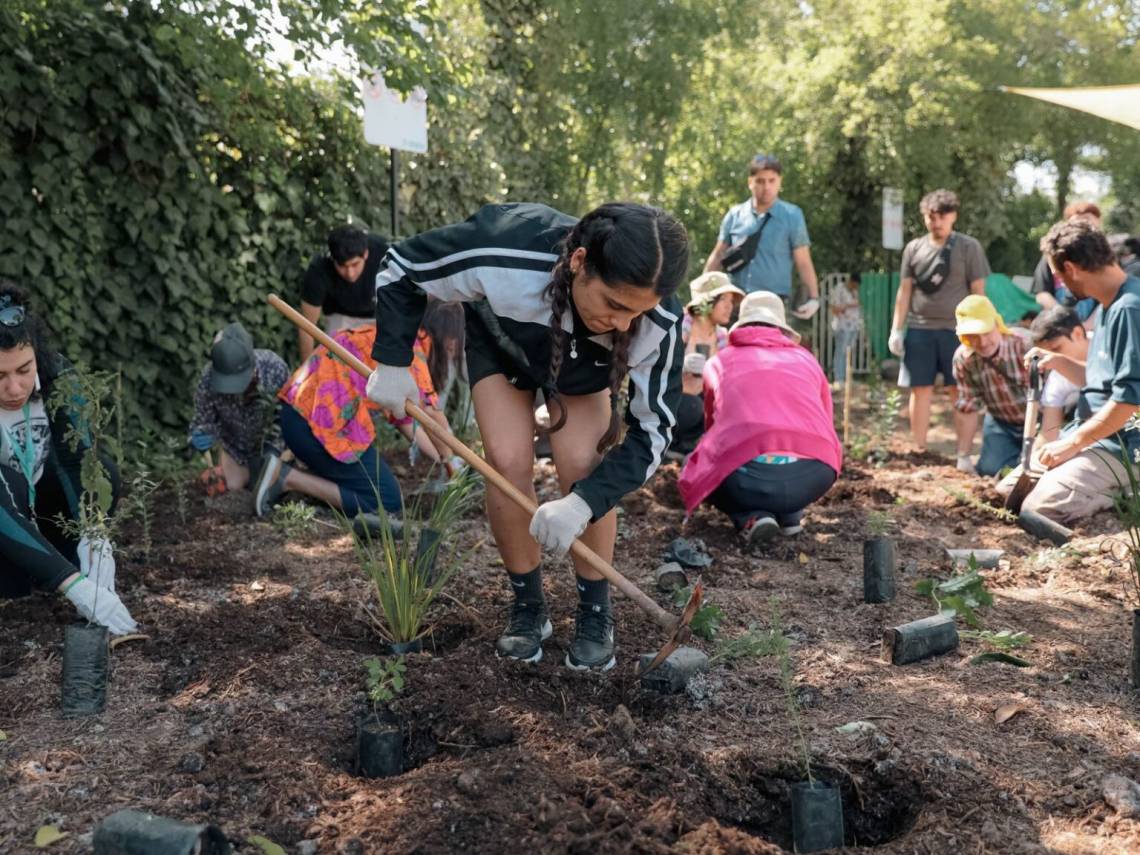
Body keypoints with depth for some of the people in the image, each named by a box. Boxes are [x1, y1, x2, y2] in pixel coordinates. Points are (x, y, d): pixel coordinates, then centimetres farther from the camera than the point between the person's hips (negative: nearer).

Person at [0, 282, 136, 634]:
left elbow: (77, 459, -28)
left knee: (103, 471, -24)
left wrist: (94, 539, -45)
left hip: (38, 499, 4)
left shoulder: (55, 375, -24)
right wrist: (77, 587, -49)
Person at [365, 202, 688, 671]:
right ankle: (528, 606, 5)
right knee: (509, 462, -16)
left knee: (583, 467, -18)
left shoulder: (659, 324, -39)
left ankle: (595, 612, 2)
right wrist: (391, 364, -24)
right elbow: (400, 269, -25)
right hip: (501, 343, 0)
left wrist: (585, 501, -40)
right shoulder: (504, 253, -45)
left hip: (586, 365, 1)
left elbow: (651, 431, -28)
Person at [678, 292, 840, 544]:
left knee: (696, 467, 29)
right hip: (815, 473, 3)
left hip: (748, 472, -3)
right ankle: (791, 514, 16)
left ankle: (750, 517, 4)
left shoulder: (719, 361, 25)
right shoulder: (806, 358, 28)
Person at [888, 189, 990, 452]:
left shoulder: (969, 247, 2)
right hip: (919, 329, 3)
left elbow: (978, 291, 1)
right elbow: (905, 291, 12)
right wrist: (896, 329, 6)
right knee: (921, 389, 5)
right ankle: (919, 449, 12)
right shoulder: (914, 248, 10)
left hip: (957, 329, -2)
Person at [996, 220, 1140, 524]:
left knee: (1039, 508, -24)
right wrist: (1059, 362, 7)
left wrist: (1073, 442, -17)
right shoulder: (1106, 307, 12)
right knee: (1007, 492, 7)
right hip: (1089, 436, 10)